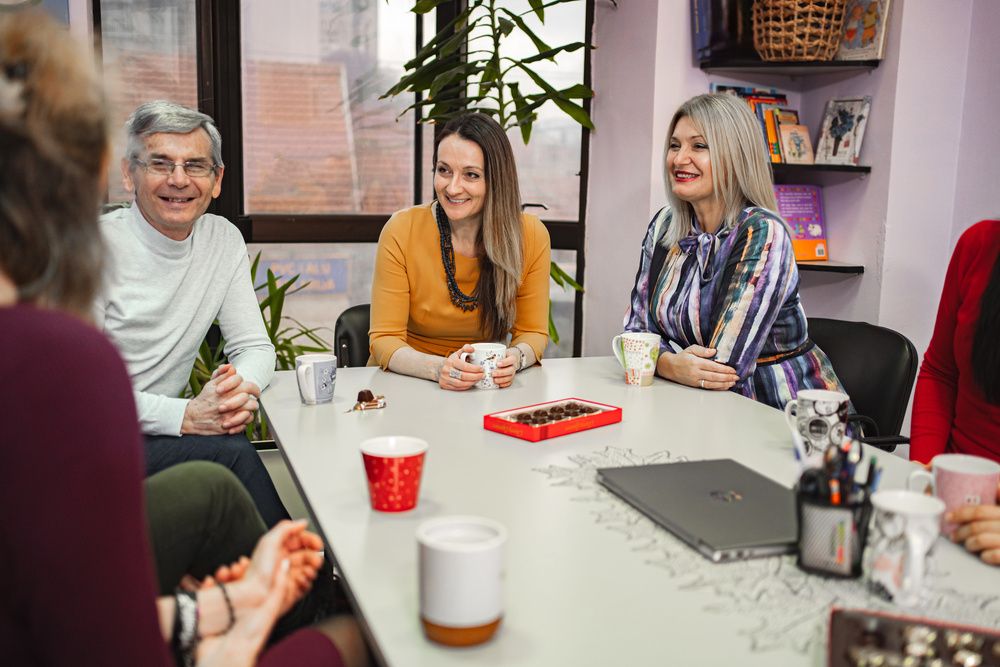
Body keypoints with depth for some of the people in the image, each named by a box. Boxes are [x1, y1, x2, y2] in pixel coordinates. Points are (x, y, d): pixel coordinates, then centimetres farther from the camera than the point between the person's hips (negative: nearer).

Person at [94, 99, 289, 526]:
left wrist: (244, 389, -18)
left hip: (158, 432, 5)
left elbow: (254, 345, 6)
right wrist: (185, 416, -28)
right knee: (231, 454, -26)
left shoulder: (224, 241, 5)